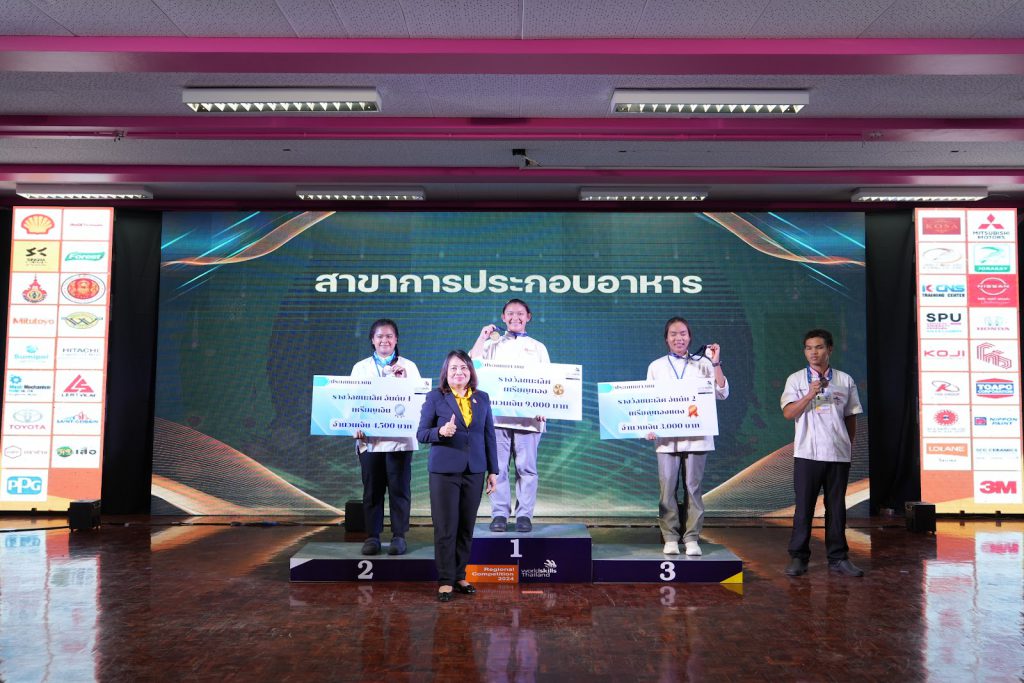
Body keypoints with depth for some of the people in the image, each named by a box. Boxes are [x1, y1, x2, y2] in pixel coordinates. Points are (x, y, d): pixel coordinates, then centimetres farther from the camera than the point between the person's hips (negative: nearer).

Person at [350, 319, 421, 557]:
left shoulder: (408, 367, 9)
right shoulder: (360, 368, 12)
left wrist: (404, 380, -14)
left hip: (400, 438, -1)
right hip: (369, 439, 1)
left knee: (399, 488, 0)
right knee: (372, 489, 4)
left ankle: (399, 535, 8)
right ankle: (373, 536, 12)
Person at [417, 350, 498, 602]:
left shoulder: (482, 398, 8)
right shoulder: (435, 397, -1)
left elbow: (489, 435, 10)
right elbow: (421, 433, -1)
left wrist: (493, 470, 7)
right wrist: (440, 432, -21)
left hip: (474, 471, 3)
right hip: (444, 470, -3)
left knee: (466, 527, 8)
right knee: (445, 528, -1)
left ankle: (460, 576, 21)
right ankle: (445, 581, 10)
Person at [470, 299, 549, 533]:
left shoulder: (538, 347, 17)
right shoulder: (493, 344, 17)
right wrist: (482, 338, 4)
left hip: (528, 417, 0)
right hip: (497, 415, 0)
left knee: (526, 467, -1)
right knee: (498, 467, -2)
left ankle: (524, 515, 5)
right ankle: (499, 514, 4)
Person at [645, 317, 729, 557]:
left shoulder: (702, 364, 8)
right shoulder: (656, 367, 11)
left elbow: (722, 394, 0)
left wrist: (716, 364, -8)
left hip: (696, 437, -1)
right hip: (666, 438, 1)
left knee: (694, 488, 1)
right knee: (667, 489, 0)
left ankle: (692, 538, 9)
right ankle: (670, 538, 9)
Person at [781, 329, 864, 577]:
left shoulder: (844, 380, 8)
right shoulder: (796, 379, 3)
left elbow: (851, 417, 15)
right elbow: (788, 413, -8)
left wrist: (849, 444, 12)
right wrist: (810, 394, -18)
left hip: (838, 454, 2)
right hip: (807, 453, -2)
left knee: (837, 507, 8)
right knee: (804, 507, 1)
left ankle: (838, 557, 17)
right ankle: (798, 557, 8)